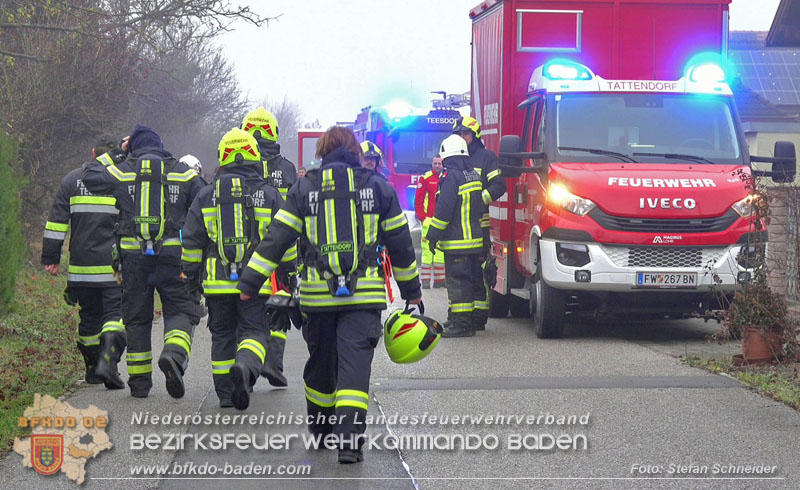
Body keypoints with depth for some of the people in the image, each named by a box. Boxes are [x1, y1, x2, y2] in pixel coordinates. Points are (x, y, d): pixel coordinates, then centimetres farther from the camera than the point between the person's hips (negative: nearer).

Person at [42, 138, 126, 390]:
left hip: (81, 266, 3)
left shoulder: (72, 179, 9)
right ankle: (109, 357, -29)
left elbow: (57, 220, 6)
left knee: (89, 316, 15)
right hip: (116, 267, -3)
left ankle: (92, 368, 22)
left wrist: (51, 257, 8)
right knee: (116, 313, -5)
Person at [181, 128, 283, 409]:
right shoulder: (270, 195, 2)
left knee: (222, 334, 14)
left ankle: (225, 393, 14)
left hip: (217, 281, 2)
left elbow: (192, 241, 7)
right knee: (254, 331, 1)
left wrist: (191, 276, 16)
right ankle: (245, 366, -30)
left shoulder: (206, 196, 5)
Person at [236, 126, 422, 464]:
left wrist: (250, 283, 3)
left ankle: (320, 429, 33)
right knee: (355, 363, -5)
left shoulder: (304, 189, 4)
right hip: (364, 295, -1)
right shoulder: (377, 187, 6)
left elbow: (277, 238, 0)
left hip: (318, 295, 1)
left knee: (321, 362, 17)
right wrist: (411, 291, 20)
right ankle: (349, 438, -18)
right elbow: (400, 243, 11)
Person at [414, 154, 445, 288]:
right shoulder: (425, 178, -2)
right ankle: (425, 280, -3)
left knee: (441, 252, 7)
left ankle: (439, 279, 13)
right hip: (429, 220, -4)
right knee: (427, 250, -6)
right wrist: (422, 218, -8)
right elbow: (418, 200, -2)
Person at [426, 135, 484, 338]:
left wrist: (433, 236, -12)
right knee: (473, 280, 14)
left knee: (457, 281, -7)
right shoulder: (473, 174, 12)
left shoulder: (451, 176, -15)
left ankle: (461, 323, -8)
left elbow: (444, 209, -18)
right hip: (475, 239, 9)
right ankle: (471, 320, 21)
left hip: (456, 241, -9)